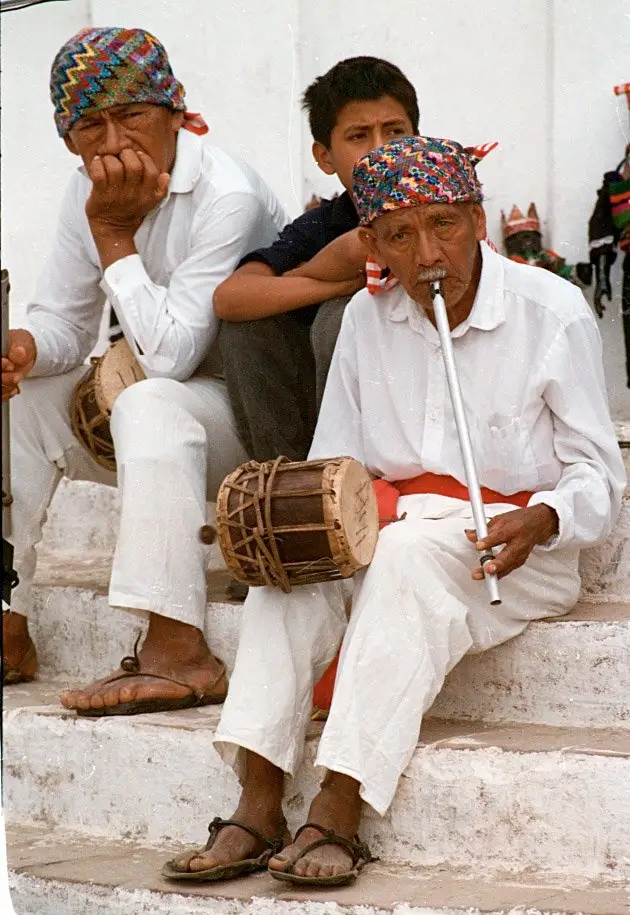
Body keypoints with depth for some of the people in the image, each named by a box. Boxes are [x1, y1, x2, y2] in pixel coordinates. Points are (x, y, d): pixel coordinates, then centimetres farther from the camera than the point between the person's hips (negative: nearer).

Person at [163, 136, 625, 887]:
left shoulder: (551, 311, -8)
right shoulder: (366, 317, 4)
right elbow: (335, 464, 7)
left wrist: (539, 521, -28)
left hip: (511, 550, -4)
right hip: (393, 530, 4)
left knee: (412, 551, -35)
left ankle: (338, 816, -39)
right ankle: (259, 808, -31)